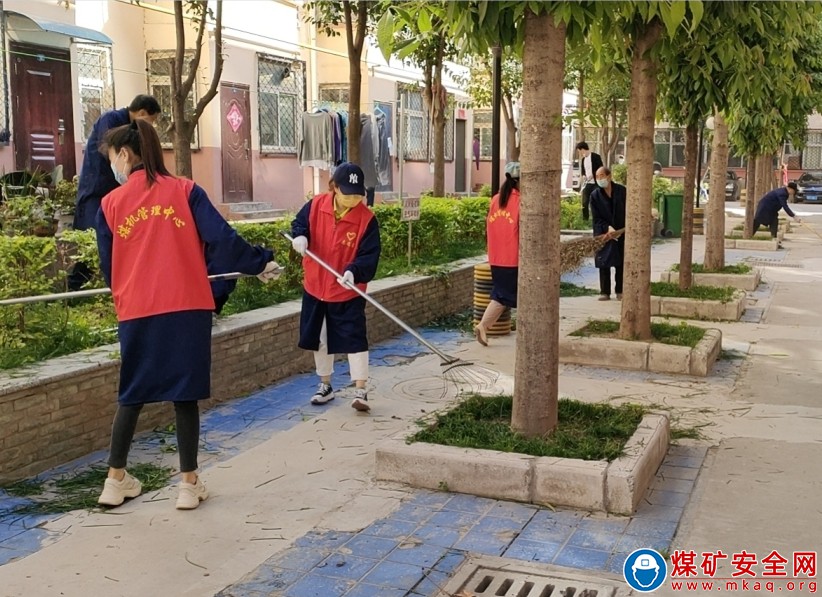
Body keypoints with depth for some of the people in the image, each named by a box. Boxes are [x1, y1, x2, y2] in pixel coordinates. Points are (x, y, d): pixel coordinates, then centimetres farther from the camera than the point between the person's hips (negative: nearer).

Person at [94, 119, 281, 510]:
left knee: (131, 395, 16)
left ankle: (116, 481, 23)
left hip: (136, 313, 1)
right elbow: (221, 239, -7)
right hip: (187, 308, -1)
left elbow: (107, 266, 11)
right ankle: (189, 484, 12)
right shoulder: (185, 191, 1)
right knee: (185, 395, 7)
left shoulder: (110, 204, 5)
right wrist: (260, 264, 6)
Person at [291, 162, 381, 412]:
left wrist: (354, 271, -37)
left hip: (348, 292, -4)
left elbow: (370, 255, -19)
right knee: (320, 339, 15)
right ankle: (325, 386, 32)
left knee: (355, 339, -6)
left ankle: (360, 391, 3)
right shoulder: (316, 205, -9)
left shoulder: (367, 219, -16)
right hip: (315, 287, 4)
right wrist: (300, 236, -18)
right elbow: (299, 223, 6)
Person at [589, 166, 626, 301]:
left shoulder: (621, 191, -3)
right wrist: (608, 228, -19)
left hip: (621, 233, 0)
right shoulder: (595, 195, -3)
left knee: (620, 263, 5)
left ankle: (620, 291, 15)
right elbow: (597, 218, -5)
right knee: (604, 264, 1)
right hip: (603, 234, 0)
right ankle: (605, 292, 9)